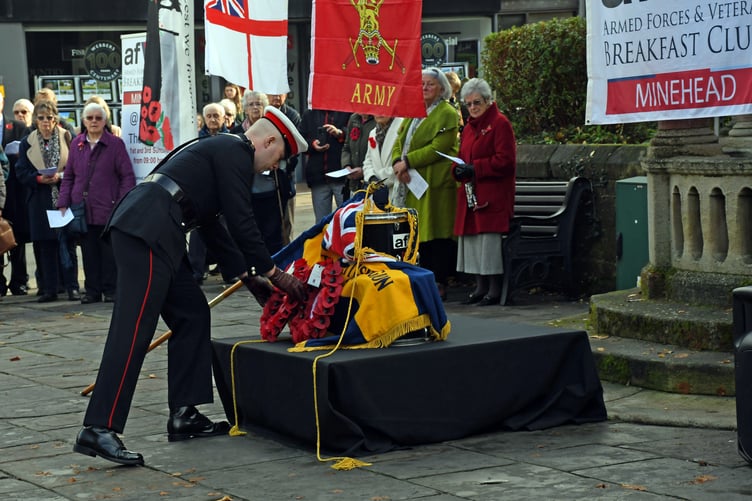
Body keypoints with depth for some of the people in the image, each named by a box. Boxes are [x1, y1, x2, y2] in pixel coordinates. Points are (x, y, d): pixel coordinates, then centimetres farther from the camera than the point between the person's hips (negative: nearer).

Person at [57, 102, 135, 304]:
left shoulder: (116, 144, -1)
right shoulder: (76, 144, 10)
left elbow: (127, 176, -2)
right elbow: (68, 177, 13)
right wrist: (63, 203, 4)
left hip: (107, 209, -3)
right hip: (82, 209, 3)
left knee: (109, 252, 1)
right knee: (89, 253, 7)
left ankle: (110, 289, 10)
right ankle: (92, 290, 14)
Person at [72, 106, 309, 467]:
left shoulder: (220, 150, 29)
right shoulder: (235, 152, -1)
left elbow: (212, 226, 33)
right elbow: (241, 222, -6)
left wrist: (248, 276, 32)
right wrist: (273, 273, 4)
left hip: (139, 229, 11)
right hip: (146, 231, -11)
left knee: (192, 315, 14)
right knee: (133, 329, -16)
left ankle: (183, 414, 15)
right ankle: (98, 428, -21)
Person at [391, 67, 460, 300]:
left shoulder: (447, 114, -4)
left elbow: (437, 148, -14)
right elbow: (399, 142, 15)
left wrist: (408, 162, -16)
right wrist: (398, 162, -6)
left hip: (437, 183, -7)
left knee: (437, 233, -6)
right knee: (421, 235, 8)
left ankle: (440, 283, -3)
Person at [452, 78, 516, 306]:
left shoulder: (500, 123, -6)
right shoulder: (469, 127, 19)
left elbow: (505, 161, -14)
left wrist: (474, 169, -17)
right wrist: (459, 169, 1)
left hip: (492, 197, -8)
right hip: (470, 194, 8)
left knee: (490, 240, -9)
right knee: (472, 240, 7)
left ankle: (495, 289, -5)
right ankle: (481, 287, 14)